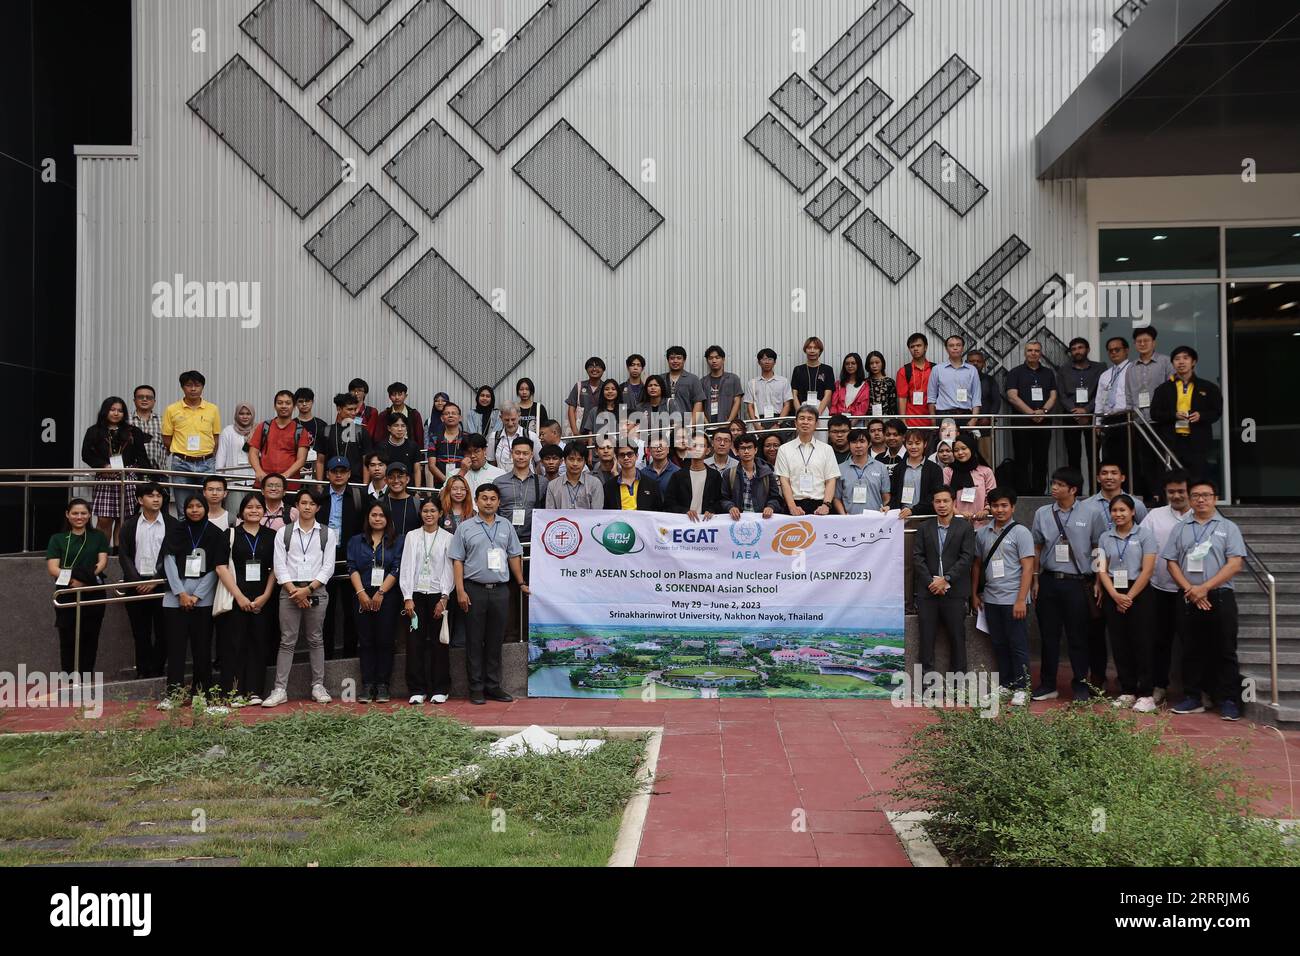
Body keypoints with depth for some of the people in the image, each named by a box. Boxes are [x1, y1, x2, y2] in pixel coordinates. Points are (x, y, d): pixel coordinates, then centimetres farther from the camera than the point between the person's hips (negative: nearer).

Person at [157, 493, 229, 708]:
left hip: (203, 599, -1)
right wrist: (181, 593, -7)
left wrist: (196, 595, -5)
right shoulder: (176, 532, 9)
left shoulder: (215, 534, 5)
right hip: (176, 597, 1)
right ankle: (172, 694, -2)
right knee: (176, 646, -2)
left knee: (202, 646, 1)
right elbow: (169, 563, 3)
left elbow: (216, 569, 2)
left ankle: (200, 693, 7)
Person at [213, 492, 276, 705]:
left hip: (262, 599, 2)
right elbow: (221, 567, -3)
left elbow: (275, 568, 8)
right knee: (234, 644, -3)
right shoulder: (231, 534, 3)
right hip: (235, 598, -2)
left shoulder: (271, 536, 9)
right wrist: (239, 596, -10)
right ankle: (235, 693, 2)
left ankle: (254, 691, 7)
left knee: (259, 644, 2)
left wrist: (265, 596, -3)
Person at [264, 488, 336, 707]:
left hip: (316, 591, 0)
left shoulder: (326, 534, 7)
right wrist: (294, 590, -10)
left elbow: (328, 566, 1)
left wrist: (308, 589, -10)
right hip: (289, 591, 0)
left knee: (315, 640, 5)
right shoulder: (283, 533, 8)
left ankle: (318, 686, 10)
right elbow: (279, 565, 1)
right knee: (287, 641, -1)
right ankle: (280, 690, 0)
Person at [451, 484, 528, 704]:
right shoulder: (465, 528, 2)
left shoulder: (506, 527, 12)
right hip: (475, 589, -3)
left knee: (495, 640, 7)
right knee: (474, 640, 2)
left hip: (500, 590, 3)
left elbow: (514, 556, 16)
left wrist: (521, 583, 12)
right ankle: (476, 688, 7)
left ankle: (493, 686, 14)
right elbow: (457, 561, 0)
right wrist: (460, 591, -8)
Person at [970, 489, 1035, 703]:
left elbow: (1028, 568, -9)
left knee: (1018, 645, -1)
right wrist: (974, 594, 14)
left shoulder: (1020, 532, -5)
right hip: (990, 599, 5)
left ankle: (1021, 688, 6)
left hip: (1013, 599, -5)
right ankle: (1005, 685, 21)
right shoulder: (982, 533, 10)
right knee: (999, 645, 12)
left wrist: (1021, 600, -14)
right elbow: (977, 564, 18)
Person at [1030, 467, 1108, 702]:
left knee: (1078, 636, 4)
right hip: (1049, 581, 3)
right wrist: (1035, 579, 8)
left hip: (1077, 583, -3)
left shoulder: (1091, 514, -2)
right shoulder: (1042, 513, 5)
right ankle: (1048, 685, 18)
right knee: (1049, 635, 8)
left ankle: (1080, 685, 16)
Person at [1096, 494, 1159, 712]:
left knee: (1140, 643, -3)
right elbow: (1102, 570, 4)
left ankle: (1145, 694, 3)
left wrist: (1129, 597, -11)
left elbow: (1147, 570, -8)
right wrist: (1115, 596, -10)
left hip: (1139, 594, -4)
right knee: (1119, 644, 6)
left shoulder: (1144, 534, -3)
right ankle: (1127, 691, 14)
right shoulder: (1105, 537, 8)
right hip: (1112, 595, 4)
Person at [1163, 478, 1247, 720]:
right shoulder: (1180, 530, 13)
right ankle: (1192, 698, 14)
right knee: (1191, 650, 7)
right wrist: (1190, 589, -7)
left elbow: (1235, 564, -6)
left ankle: (1228, 701, 3)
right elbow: (1172, 563, 8)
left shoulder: (1228, 528, 4)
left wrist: (1204, 588, -13)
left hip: (1220, 597, -3)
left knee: (1224, 650, -1)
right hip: (1189, 599, 3)